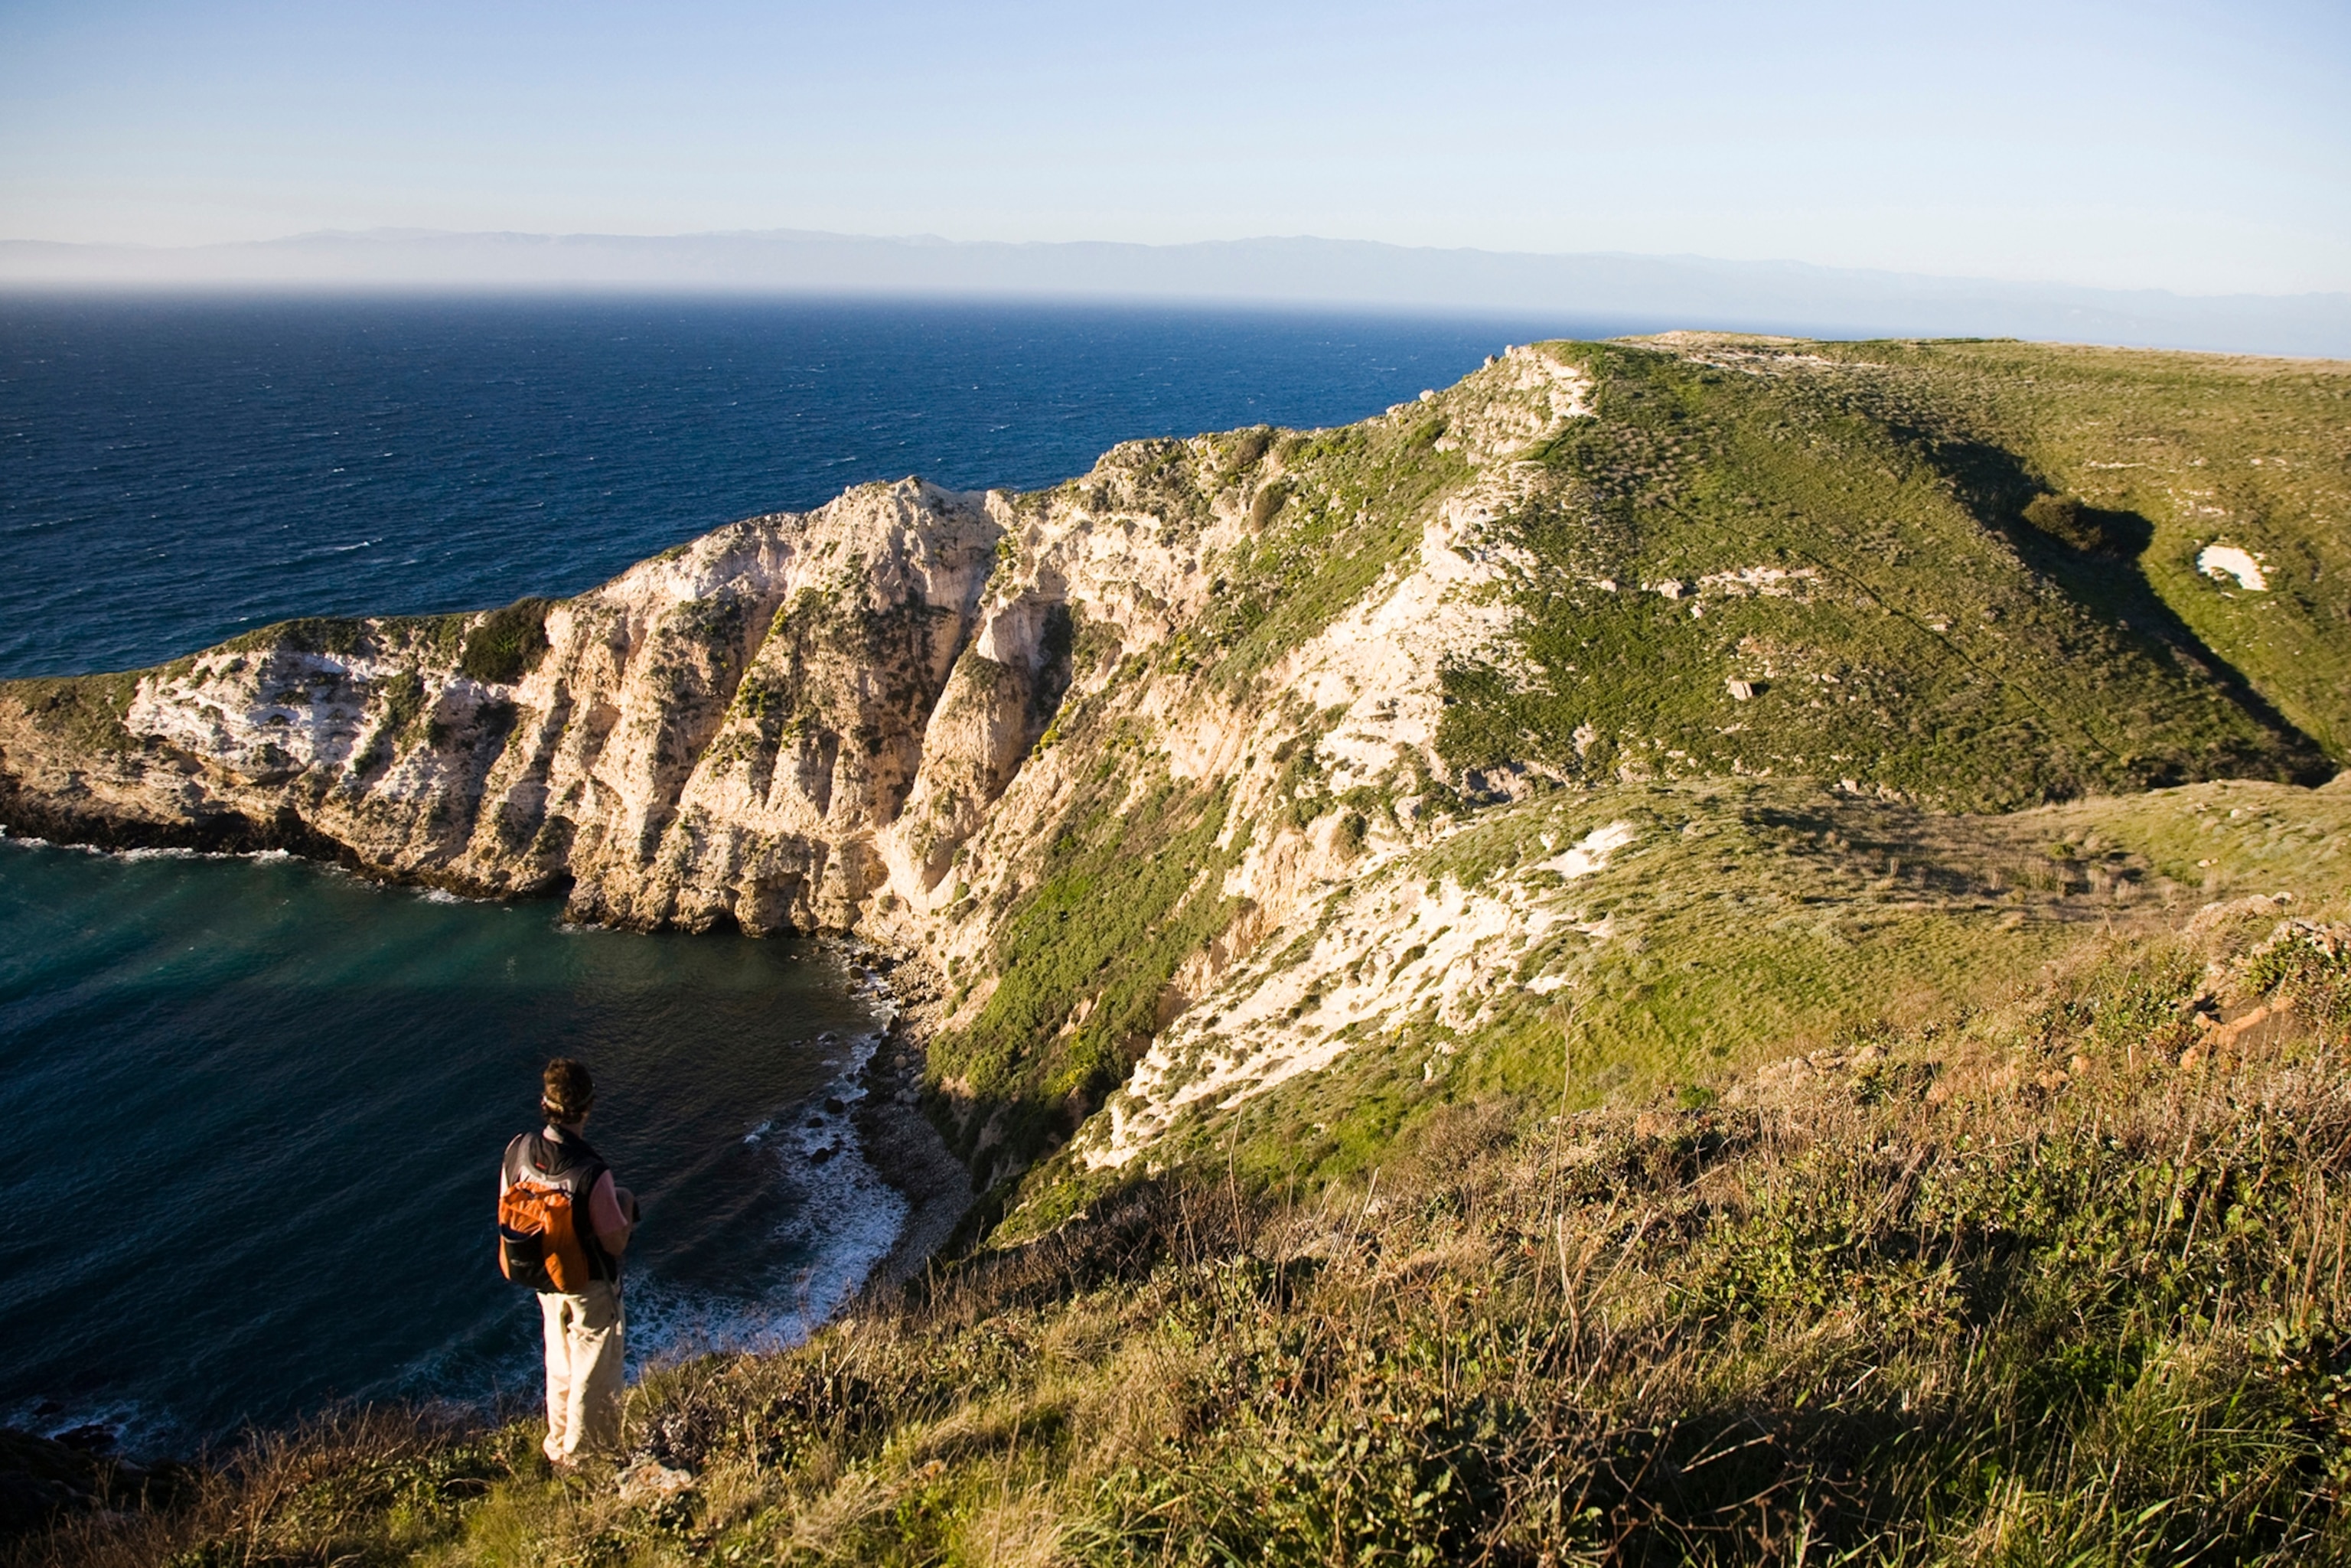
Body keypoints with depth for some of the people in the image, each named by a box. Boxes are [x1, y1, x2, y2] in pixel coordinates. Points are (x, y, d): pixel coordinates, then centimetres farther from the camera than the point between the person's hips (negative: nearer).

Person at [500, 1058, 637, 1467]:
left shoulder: (519, 1150, -16)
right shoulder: (592, 1173, -35)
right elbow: (615, 1243, -23)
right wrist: (626, 1203, -6)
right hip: (591, 1288, -6)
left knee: (560, 1368, 27)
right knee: (594, 1376, 16)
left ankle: (558, 1448, 45)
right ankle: (583, 1458, 33)